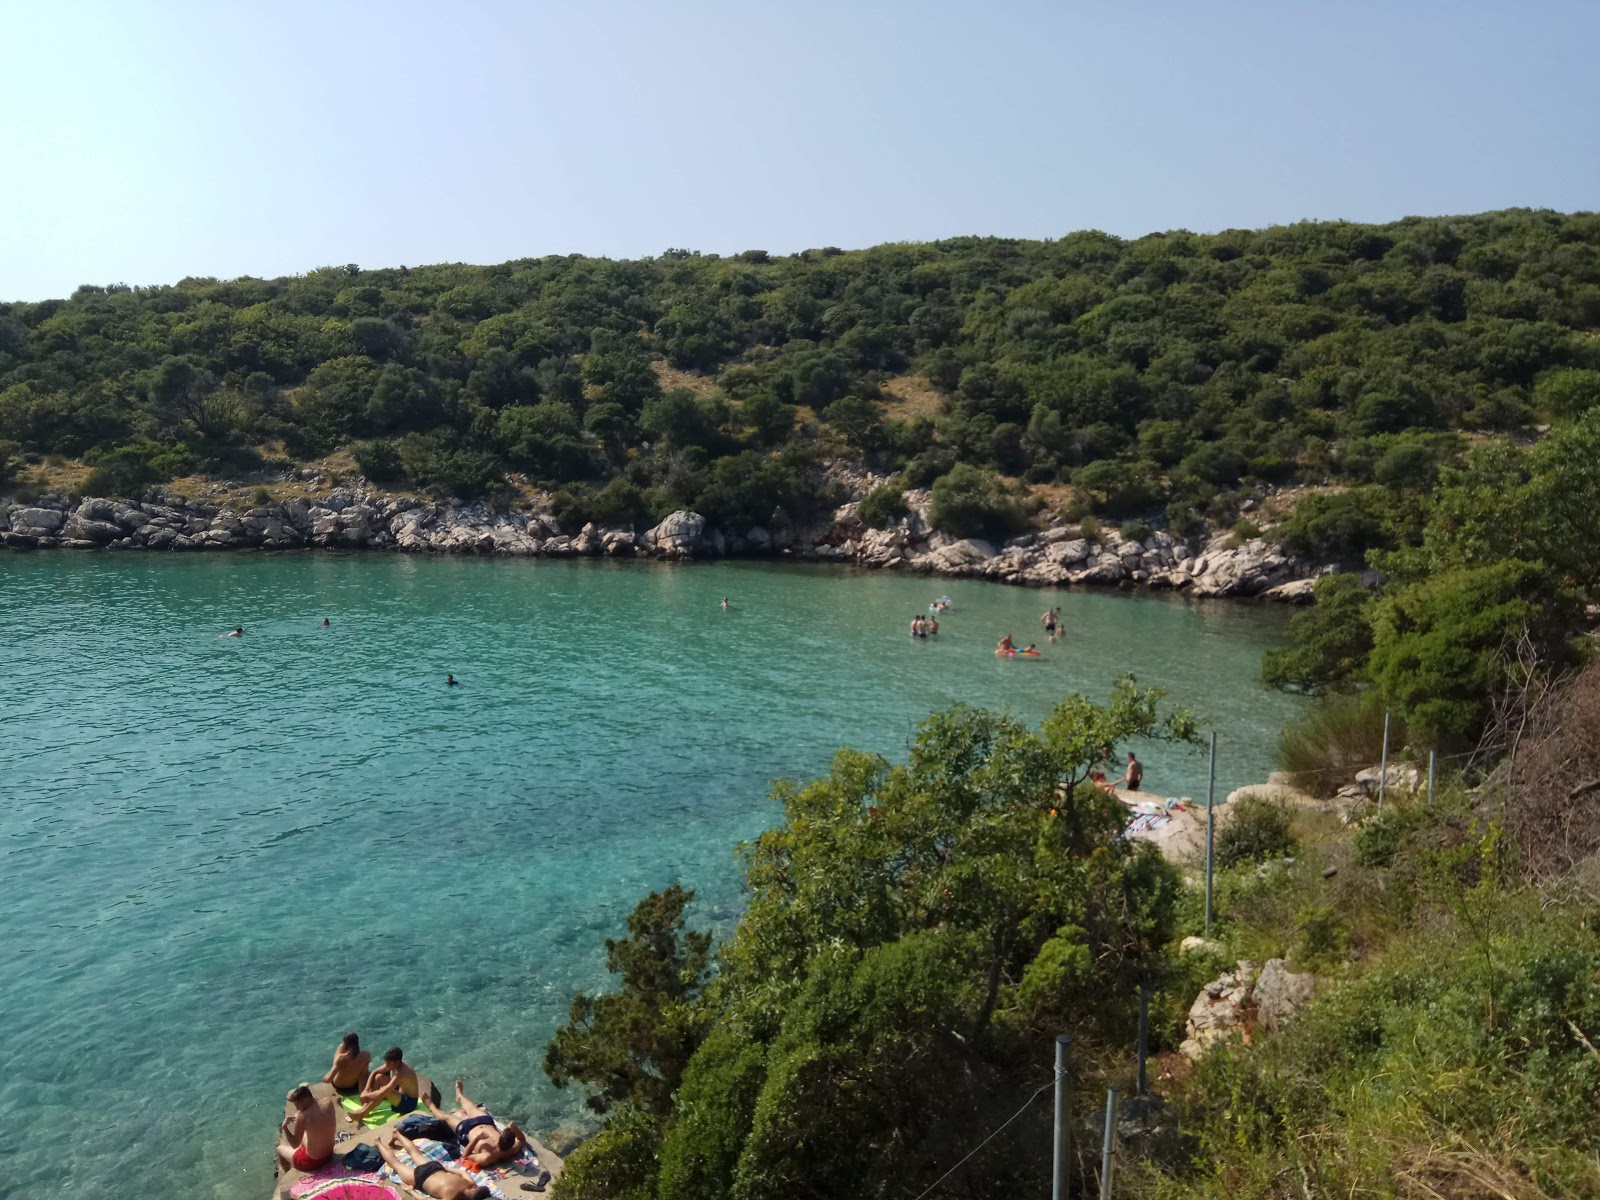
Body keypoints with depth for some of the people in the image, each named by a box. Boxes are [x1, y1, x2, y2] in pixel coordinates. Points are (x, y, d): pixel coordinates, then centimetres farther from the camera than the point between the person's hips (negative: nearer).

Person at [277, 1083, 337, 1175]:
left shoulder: (303, 1117, -28)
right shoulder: (328, 1102, -12)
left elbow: (295, 1145, -17)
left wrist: (284, 1126, -11)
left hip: (312, 1162, -6)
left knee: (280, 1149, 21)